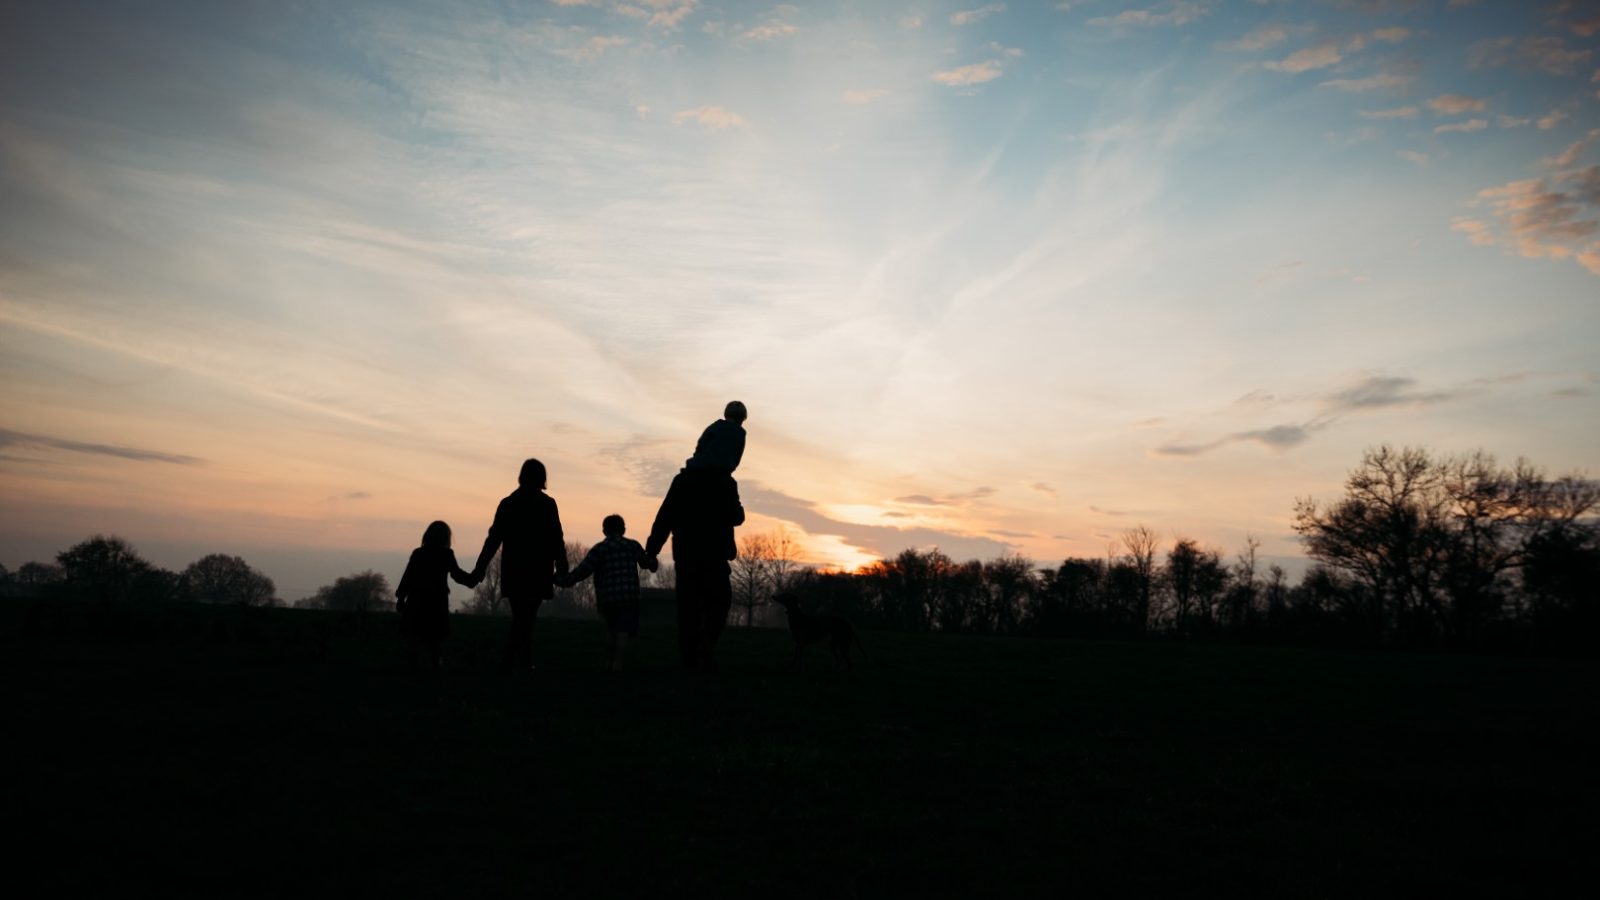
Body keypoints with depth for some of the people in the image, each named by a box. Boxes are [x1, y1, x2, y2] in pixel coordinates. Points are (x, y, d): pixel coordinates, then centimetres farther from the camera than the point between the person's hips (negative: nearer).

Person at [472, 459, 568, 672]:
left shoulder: (507, 503, 6)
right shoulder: (547, 504, -6)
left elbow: (494, 537, 5)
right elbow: (556, 540, -10)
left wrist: (481, 567, 11)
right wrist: (561, 569, -3)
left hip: (513, 571, 4)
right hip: (537, 572, -4)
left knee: (521, 619, 15)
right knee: (525, 620, 1)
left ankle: (525, 665, 18)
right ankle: (510, 664, -4)